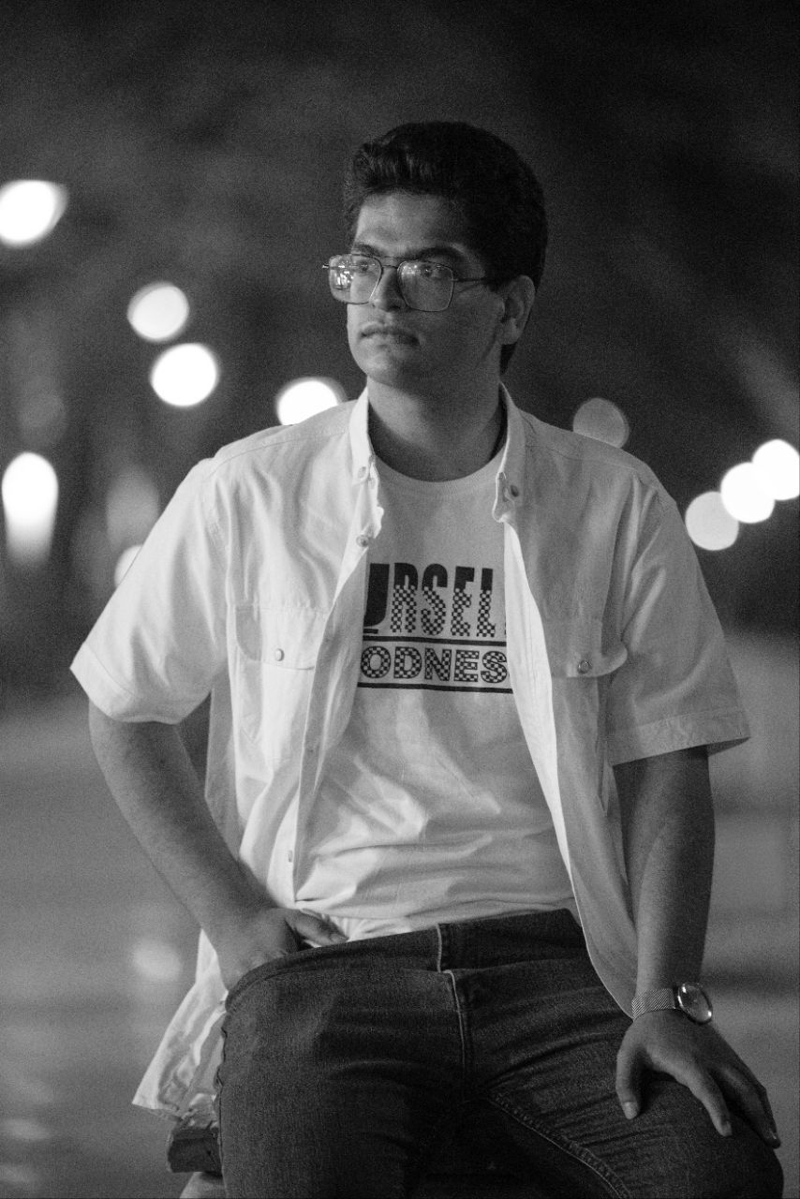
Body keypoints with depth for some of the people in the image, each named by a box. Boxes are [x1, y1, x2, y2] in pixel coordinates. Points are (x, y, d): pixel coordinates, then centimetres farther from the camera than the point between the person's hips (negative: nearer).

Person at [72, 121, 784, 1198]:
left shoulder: (615, 507, 9)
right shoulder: (248, 496, 7)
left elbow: (665, 775, 8)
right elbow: (127, 715, 15)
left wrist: (665, 998, -6)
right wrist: (232, 915, 2)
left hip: (551, 958, 1)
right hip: (320, 964, -1)